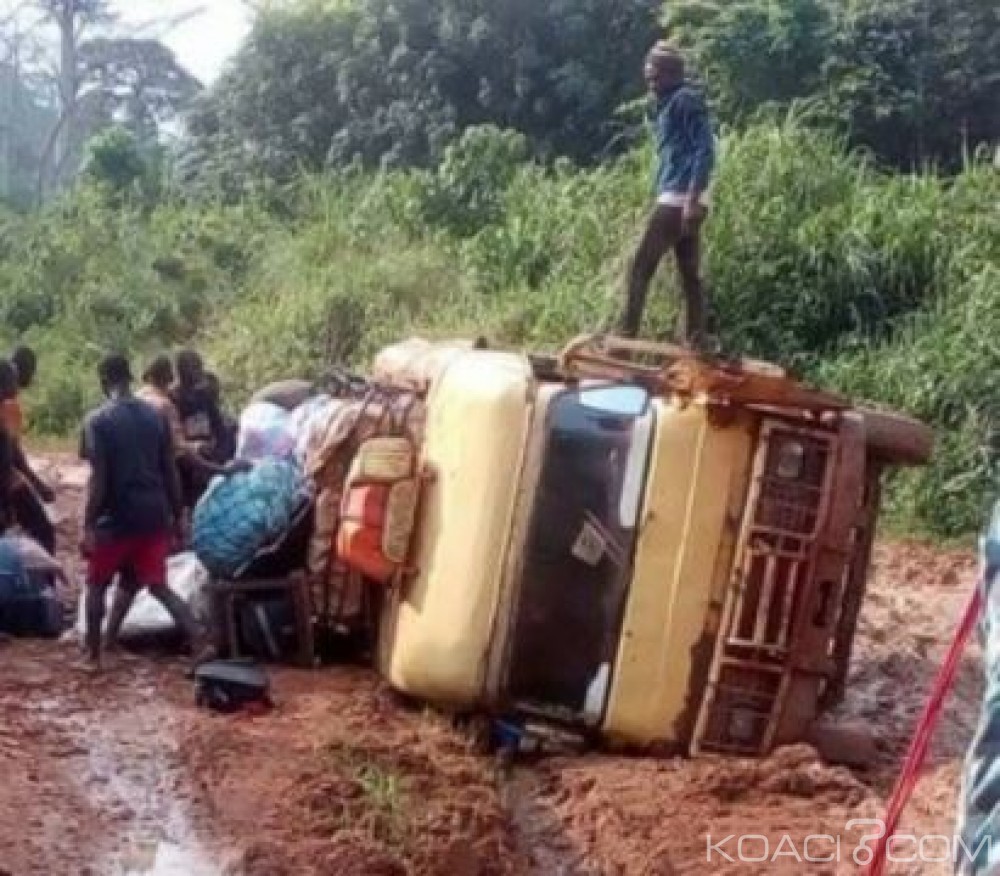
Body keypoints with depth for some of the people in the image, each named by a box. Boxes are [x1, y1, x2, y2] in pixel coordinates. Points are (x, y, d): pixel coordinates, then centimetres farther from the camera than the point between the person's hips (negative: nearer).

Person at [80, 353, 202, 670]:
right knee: (157, 585, 13)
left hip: (115, 517, -4)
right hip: (154, 515, 4)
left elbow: (98, 480, -14)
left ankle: (93, 654, 20)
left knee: (97, 585, 16)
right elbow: (170, 471, 7)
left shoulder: (97, 420, -10)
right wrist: (178, 515, 14)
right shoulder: (156, 415, 5)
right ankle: (199, 643, 0)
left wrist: (88, 526, -9)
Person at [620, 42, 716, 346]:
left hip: (679, 200, -10)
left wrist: (692, 199, -23)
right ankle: (695, 345, 8)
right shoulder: (669, 104, 20)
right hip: (679, 200, 10)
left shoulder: (686, 100, -9)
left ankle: (625, 337, -6)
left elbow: (705, 150, -17)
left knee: (641, 268, -8)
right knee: (690, 275, 7)